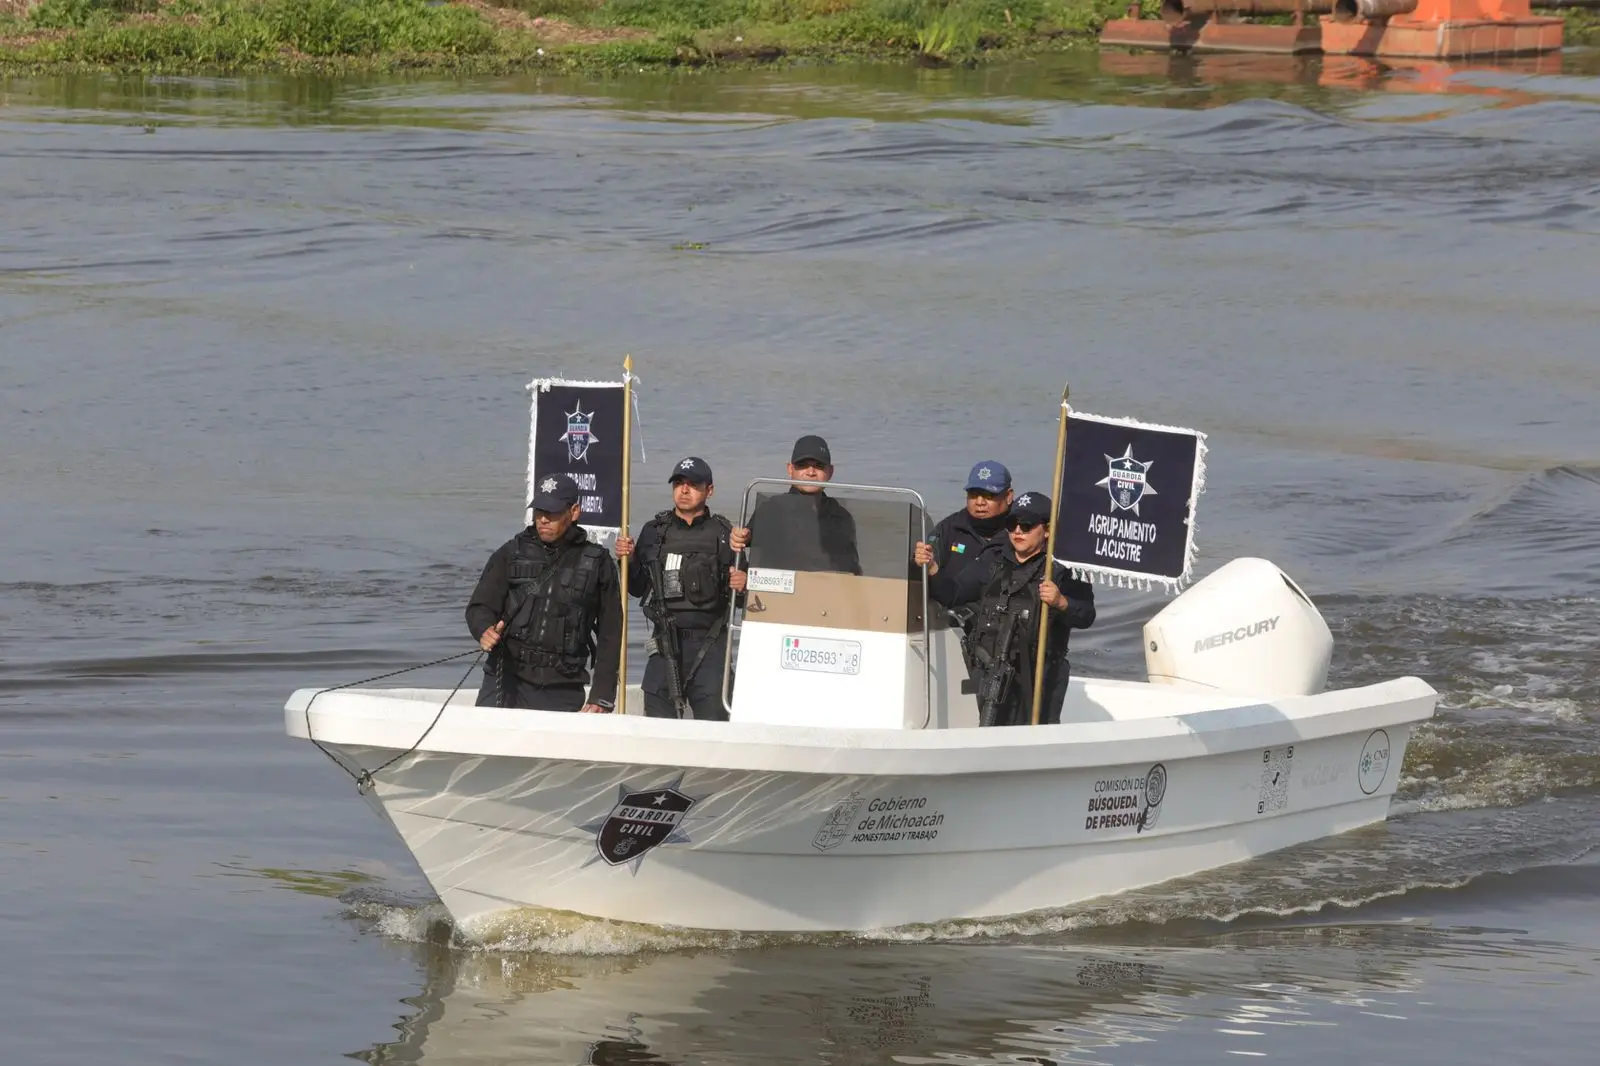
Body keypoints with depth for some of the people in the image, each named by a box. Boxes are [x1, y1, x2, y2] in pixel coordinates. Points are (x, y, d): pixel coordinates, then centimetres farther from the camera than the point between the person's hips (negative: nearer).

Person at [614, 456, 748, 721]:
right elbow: (638, 588, 17)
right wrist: (628, 560, 0)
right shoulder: (654, 532, 10)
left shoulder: (724, 534, 3)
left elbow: (742, 598, 5)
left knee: (713, 717, -11)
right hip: (665, 644, 3)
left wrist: (742, 585, -16)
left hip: (709, 644, -3)